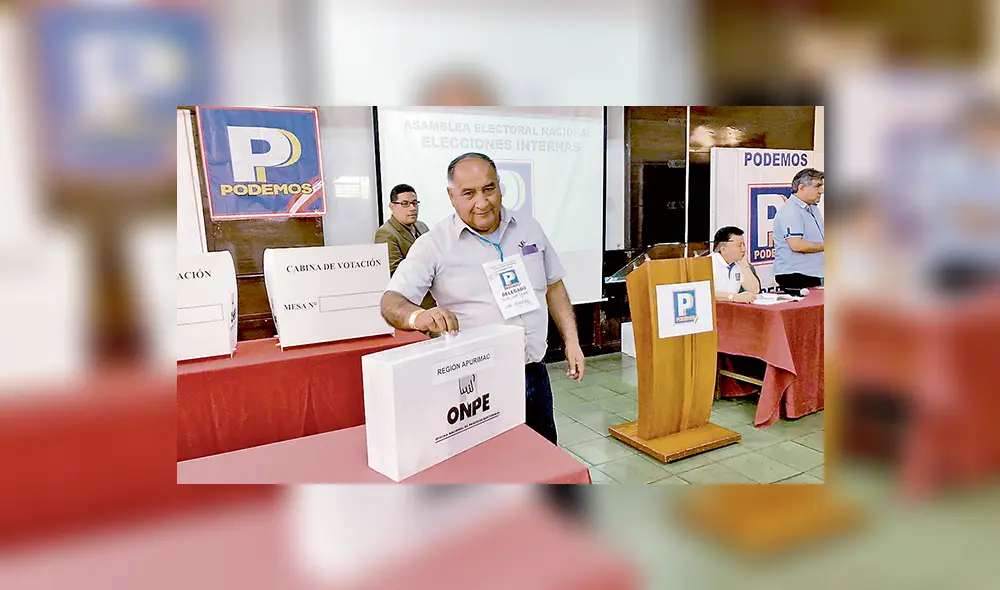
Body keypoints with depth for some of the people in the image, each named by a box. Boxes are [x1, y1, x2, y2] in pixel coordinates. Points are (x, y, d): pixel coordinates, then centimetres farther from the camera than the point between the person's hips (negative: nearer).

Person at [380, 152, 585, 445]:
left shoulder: (529, 227, 5)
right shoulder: (434, 245, -9)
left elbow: (553, 286, 13)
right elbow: (391, 301, -15)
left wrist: (571, 341, 7)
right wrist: (418, 317, -37)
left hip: (535, 375, 5)